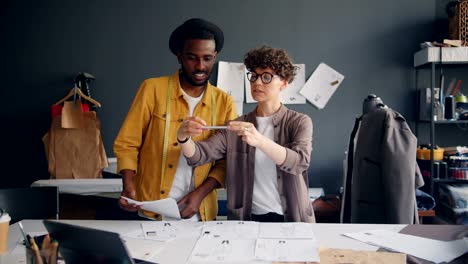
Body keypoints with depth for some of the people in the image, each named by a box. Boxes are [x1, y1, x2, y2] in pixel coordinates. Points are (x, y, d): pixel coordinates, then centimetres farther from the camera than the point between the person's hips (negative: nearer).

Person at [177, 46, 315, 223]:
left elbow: (299, 162, -16)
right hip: (246, 219, 1)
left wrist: (259, 141, -32)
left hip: (291, 218, -1)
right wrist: (184, 137, -22)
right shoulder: (237, 127, 9)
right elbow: (198, 155, 0)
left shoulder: (299, 122, 2)